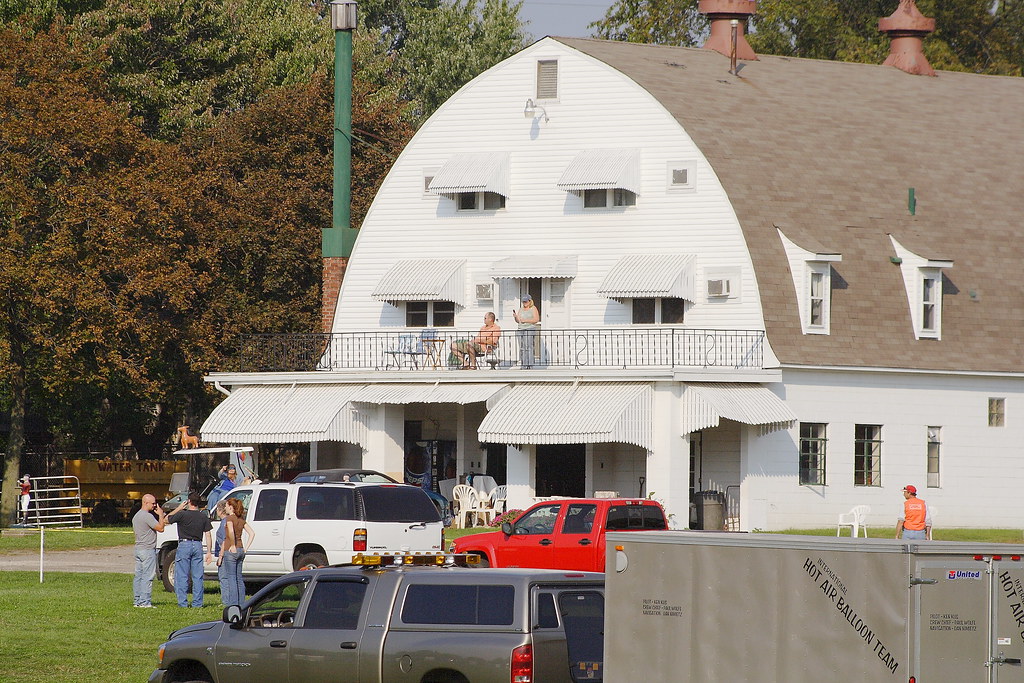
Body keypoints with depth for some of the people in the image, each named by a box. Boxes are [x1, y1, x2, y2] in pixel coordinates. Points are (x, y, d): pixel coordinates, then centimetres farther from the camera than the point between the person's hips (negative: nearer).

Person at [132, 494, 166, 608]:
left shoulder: (136, 516, 15)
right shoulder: (147, 516, -16)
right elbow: (160, 528, -16)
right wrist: (160, 515, -4)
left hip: (138, 548, 9)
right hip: (148, 550, -9)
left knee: (138, 576, 10)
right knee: (147, 577, -8)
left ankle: (137, 600, 12)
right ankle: (145, 601, -10)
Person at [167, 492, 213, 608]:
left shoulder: (182, 514, -10)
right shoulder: (203, 517, 3)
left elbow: (167, 520, 2)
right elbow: (207, 535, 4)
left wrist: (179, 508, 6)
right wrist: (209, 552, 9)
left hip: (184, 545, -4)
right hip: (198, 546, 4)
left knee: (182, 576, 1)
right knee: (198, 576, 7)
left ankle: (183, 603, -3)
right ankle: (197, 603, 6)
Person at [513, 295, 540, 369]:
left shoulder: (533, 309, 3)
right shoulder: (521, 310, 20)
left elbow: (536, 319, -6)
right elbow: (518, 320, 21)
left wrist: (525, 320, -12)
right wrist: (516, 317, -1)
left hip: (530, 329, -6)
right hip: (521, 329, 6)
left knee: (528, 348, -13)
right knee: (521, 348, -2)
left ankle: (528, 365, -15)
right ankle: (522, 365, -2)